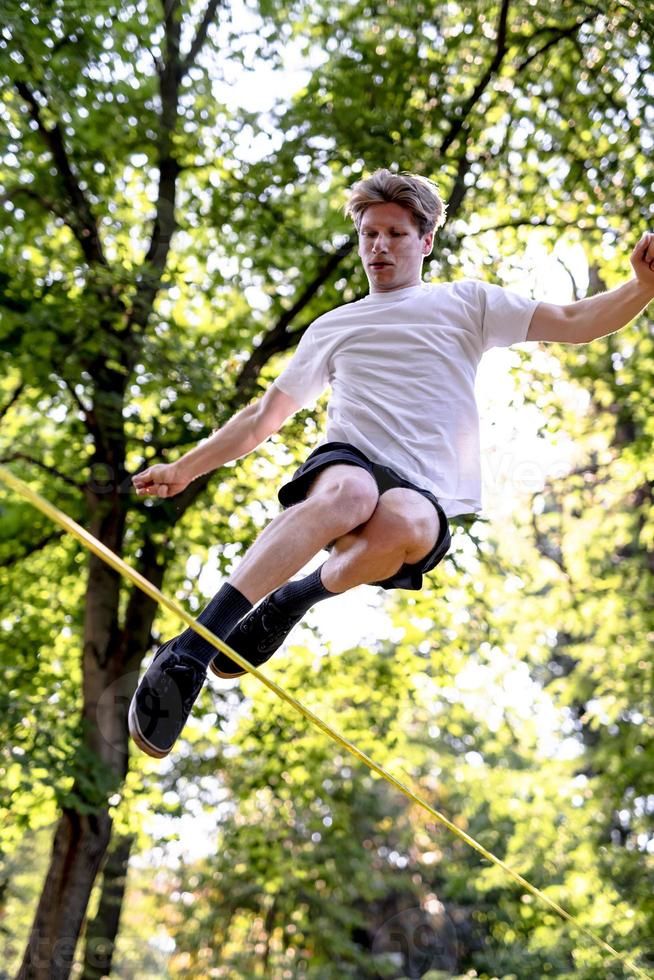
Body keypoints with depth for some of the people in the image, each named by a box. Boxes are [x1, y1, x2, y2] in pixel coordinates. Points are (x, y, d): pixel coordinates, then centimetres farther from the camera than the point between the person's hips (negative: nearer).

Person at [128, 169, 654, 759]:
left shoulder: (465, 304, 22)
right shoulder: (333, 328, 28)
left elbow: (575, 323, 11)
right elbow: (264, 417, 34)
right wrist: (184, 468, 30)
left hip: (428, 495, -1)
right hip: (346, 461, 1)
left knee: (403, 522, -42)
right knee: (351, 492, -41)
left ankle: (296, 599, -19)